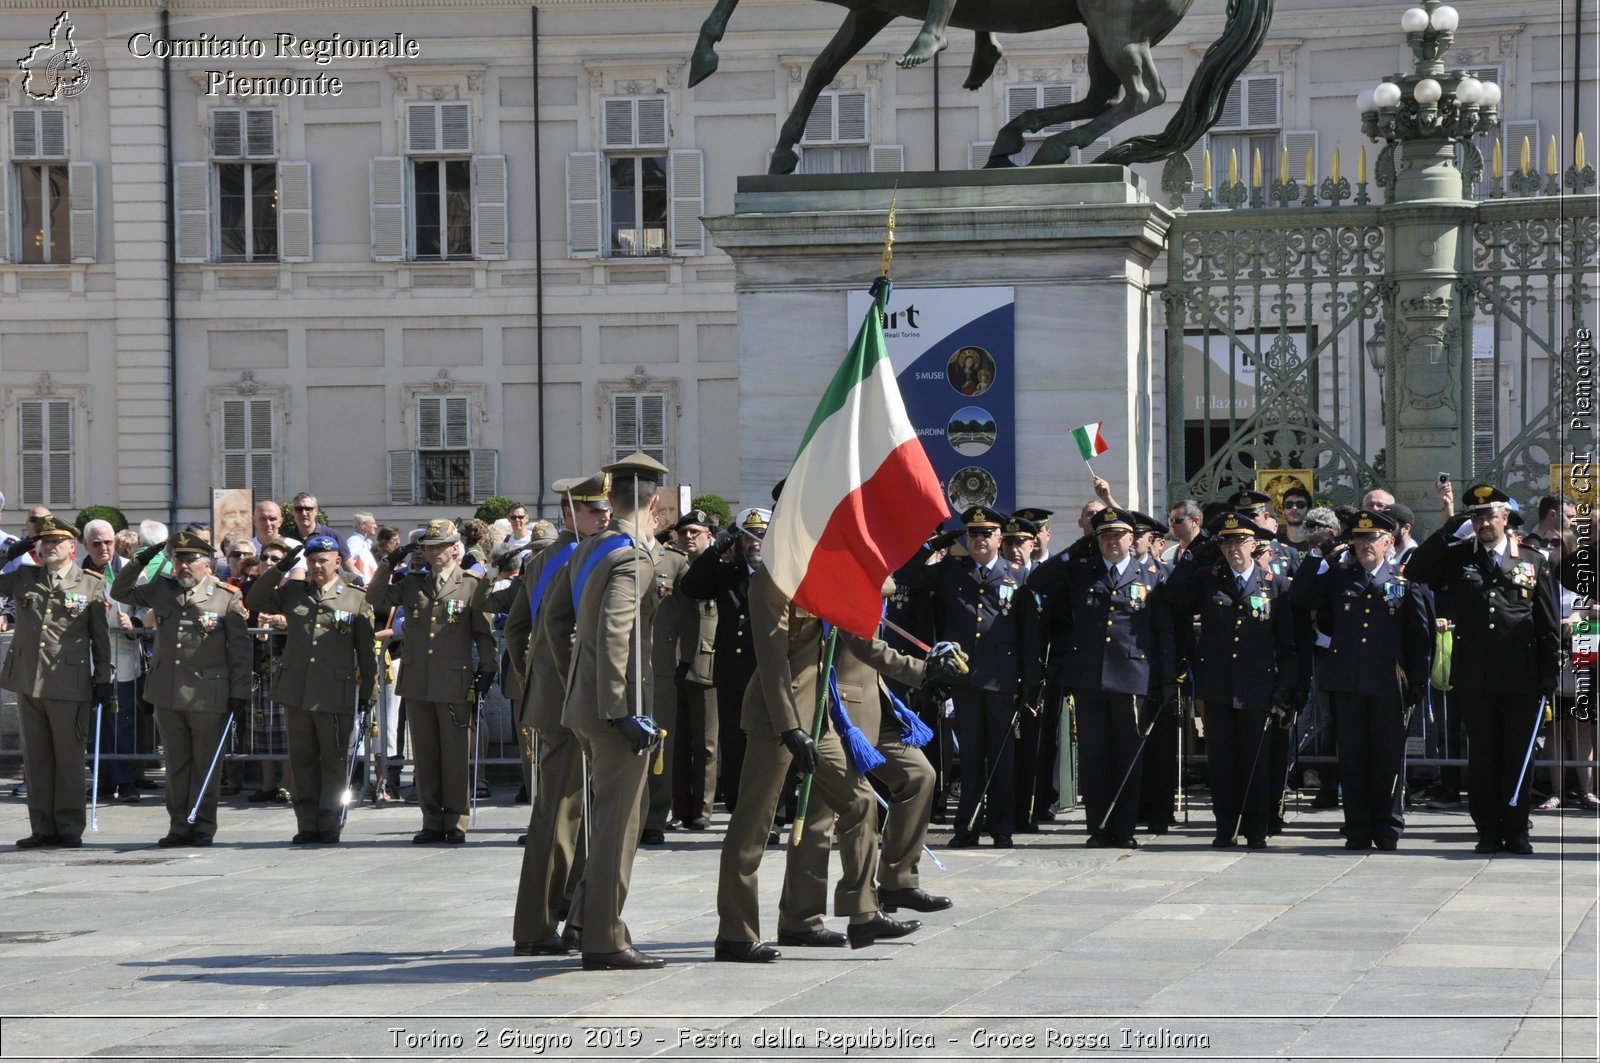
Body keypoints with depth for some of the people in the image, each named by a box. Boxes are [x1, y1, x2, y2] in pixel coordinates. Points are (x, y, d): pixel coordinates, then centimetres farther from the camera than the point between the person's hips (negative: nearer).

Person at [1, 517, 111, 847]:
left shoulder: (91, 584, 1)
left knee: (69, 758, 2)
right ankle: (42, 828, 13)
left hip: (68, 685, -4)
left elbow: (101, 638, 4)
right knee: (36, 758, 7)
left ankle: (69, 828, 9)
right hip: (27, 682, 4)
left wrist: (104, 681, 1)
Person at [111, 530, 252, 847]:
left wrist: (239, 693, -6)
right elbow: (120, 592, 20)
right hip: (167, 694, 4)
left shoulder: (226, 598, -4)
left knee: (205, 763, 4)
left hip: (208, 697, -4)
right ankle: (179, 826, 15)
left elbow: (240, 650, -3)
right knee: (176, 763, 9)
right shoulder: (161, 590, 7)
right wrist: (139, 562, 4)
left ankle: (203, 827, 11)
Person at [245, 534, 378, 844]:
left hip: (336, 696, -3)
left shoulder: (356, 599, 4)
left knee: (334, 761, 1)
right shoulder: (292, 592, 12)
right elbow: (254, 600, 11)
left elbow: (367, 650, 5)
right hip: (297, 691, 3)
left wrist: (368, 691, 3)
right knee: (303, 760, 6)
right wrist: (280, 569, 2)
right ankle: (307, 824, 12)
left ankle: (330, 825, 7)